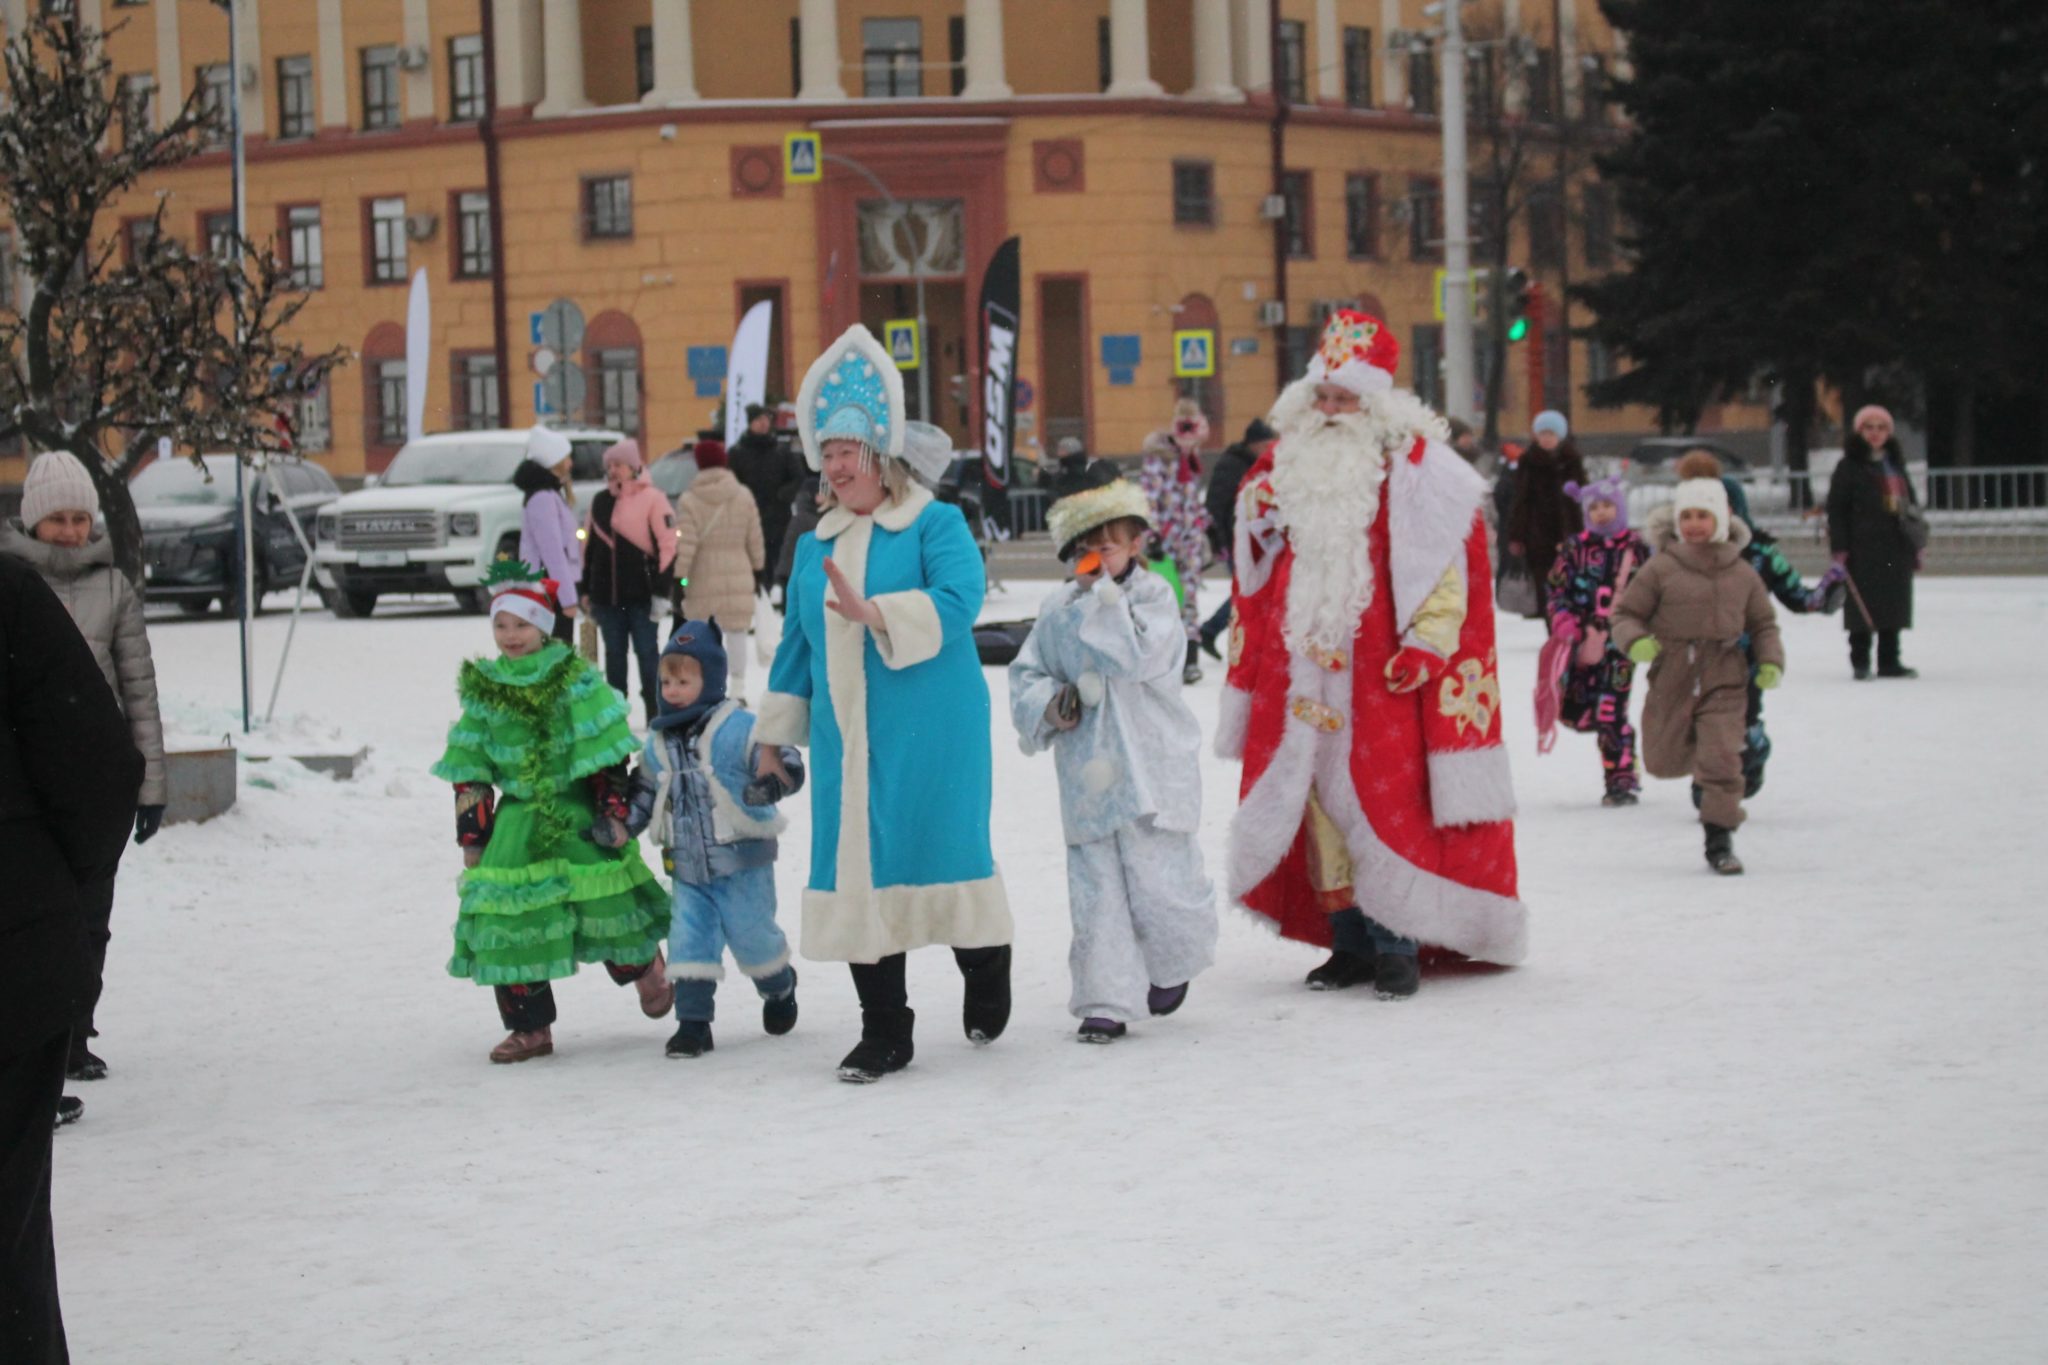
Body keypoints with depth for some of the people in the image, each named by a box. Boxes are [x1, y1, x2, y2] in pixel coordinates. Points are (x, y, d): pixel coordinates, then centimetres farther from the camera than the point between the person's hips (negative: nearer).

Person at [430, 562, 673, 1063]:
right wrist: (471, 832, 5)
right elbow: (468, 768, 9)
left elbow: (606, 756, -5)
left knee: (606, 908, -2)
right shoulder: (483, 688, 5)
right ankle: (530, 1027, 3)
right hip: (519, 819, 3)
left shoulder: (576, 678, -6)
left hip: (579, 813, -3)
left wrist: (614, 812, -9)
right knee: (506, 912, -6)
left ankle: (647, 971, 31)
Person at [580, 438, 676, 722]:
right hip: (607, 593, 5)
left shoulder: (653, 499, -5)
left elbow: (668, 544, -9)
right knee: (614, 654, 11)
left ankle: (656, 712, 6)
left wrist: (661, 589, -13)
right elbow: (589, 546, 17)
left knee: (647, 652, 0)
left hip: (641, 593, -5)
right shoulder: (600, 502, 13)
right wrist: (585, 589, 14)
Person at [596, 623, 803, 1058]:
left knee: (752, 936, 5)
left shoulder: (739, 728, -12)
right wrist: (621, 826, 5)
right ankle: (693, 1021, 3)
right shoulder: (659, 742, 8)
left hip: (742, 861, -5)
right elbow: (645, 791, 19)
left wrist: (770, 785, -39)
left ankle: (780, 986, 35)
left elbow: (784, 761, -18)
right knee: (688, 941, -2)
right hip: (687, 866, 5)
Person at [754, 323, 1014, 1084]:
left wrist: (875, 614, -30)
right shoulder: (815, 545, 16)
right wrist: (773, 732, 23)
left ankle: (986, 973, 26)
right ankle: (883, 1030, 10)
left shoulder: (936, 524, -3)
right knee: (855, 864, 3)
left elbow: (958, 601, -19)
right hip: (846, 739, 5)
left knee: (941, 848, -3)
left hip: (930, 734, -5)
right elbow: (796, 642, 23)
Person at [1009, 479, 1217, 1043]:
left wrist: (1107, 591, -17)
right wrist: (1050, 705, -6)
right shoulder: (1058, 610, 9)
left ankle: (1171, 967, 28)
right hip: (1087, 776, 3)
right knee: (1096, 891, 1)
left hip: (1150, 769, -3)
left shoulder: (1153, 596, -2)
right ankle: (1107, 1002, 6)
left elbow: (1136, 657, -19)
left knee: (1159, 881, -1)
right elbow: (1026, 675, 15)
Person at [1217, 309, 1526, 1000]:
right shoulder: (1285, 469, 12)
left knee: (1384, 803, -7)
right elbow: (1259, 576, 21)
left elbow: (1447, 569, -6)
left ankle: (1395, 946, 1)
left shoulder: (1415, 470, -3)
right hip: (1304, 673, 5)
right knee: (1318, 800, 6)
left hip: (1381, 676, -5)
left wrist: (1425, 644, -13)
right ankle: (1348, 941, 14)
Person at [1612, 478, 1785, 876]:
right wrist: (1635, 641, -20)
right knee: (1663, 762, 11)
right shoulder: (1661, 568, -4)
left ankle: (1720, 840, -3)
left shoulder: (1742, 574, 4)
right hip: (1672, 679, 0)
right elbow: (1626, 613, 1)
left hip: (1723, 682, 0)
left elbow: (1763, 624, 15)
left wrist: (1771, 662, -2)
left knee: (1722, 758, -13)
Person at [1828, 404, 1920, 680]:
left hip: (1896, 546, 6)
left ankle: (1889, 661, 14)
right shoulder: (1850, 466, -1)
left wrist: (1916, 544, 18)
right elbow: (1836, 509, -5)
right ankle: (1860, 662, 0)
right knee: (1863, 605, -6)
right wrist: (1839, 547, -13)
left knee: (1894, 603, 7)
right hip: (1863, 548, -6)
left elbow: (1910, 503, 23)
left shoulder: (1895, 464, 17)